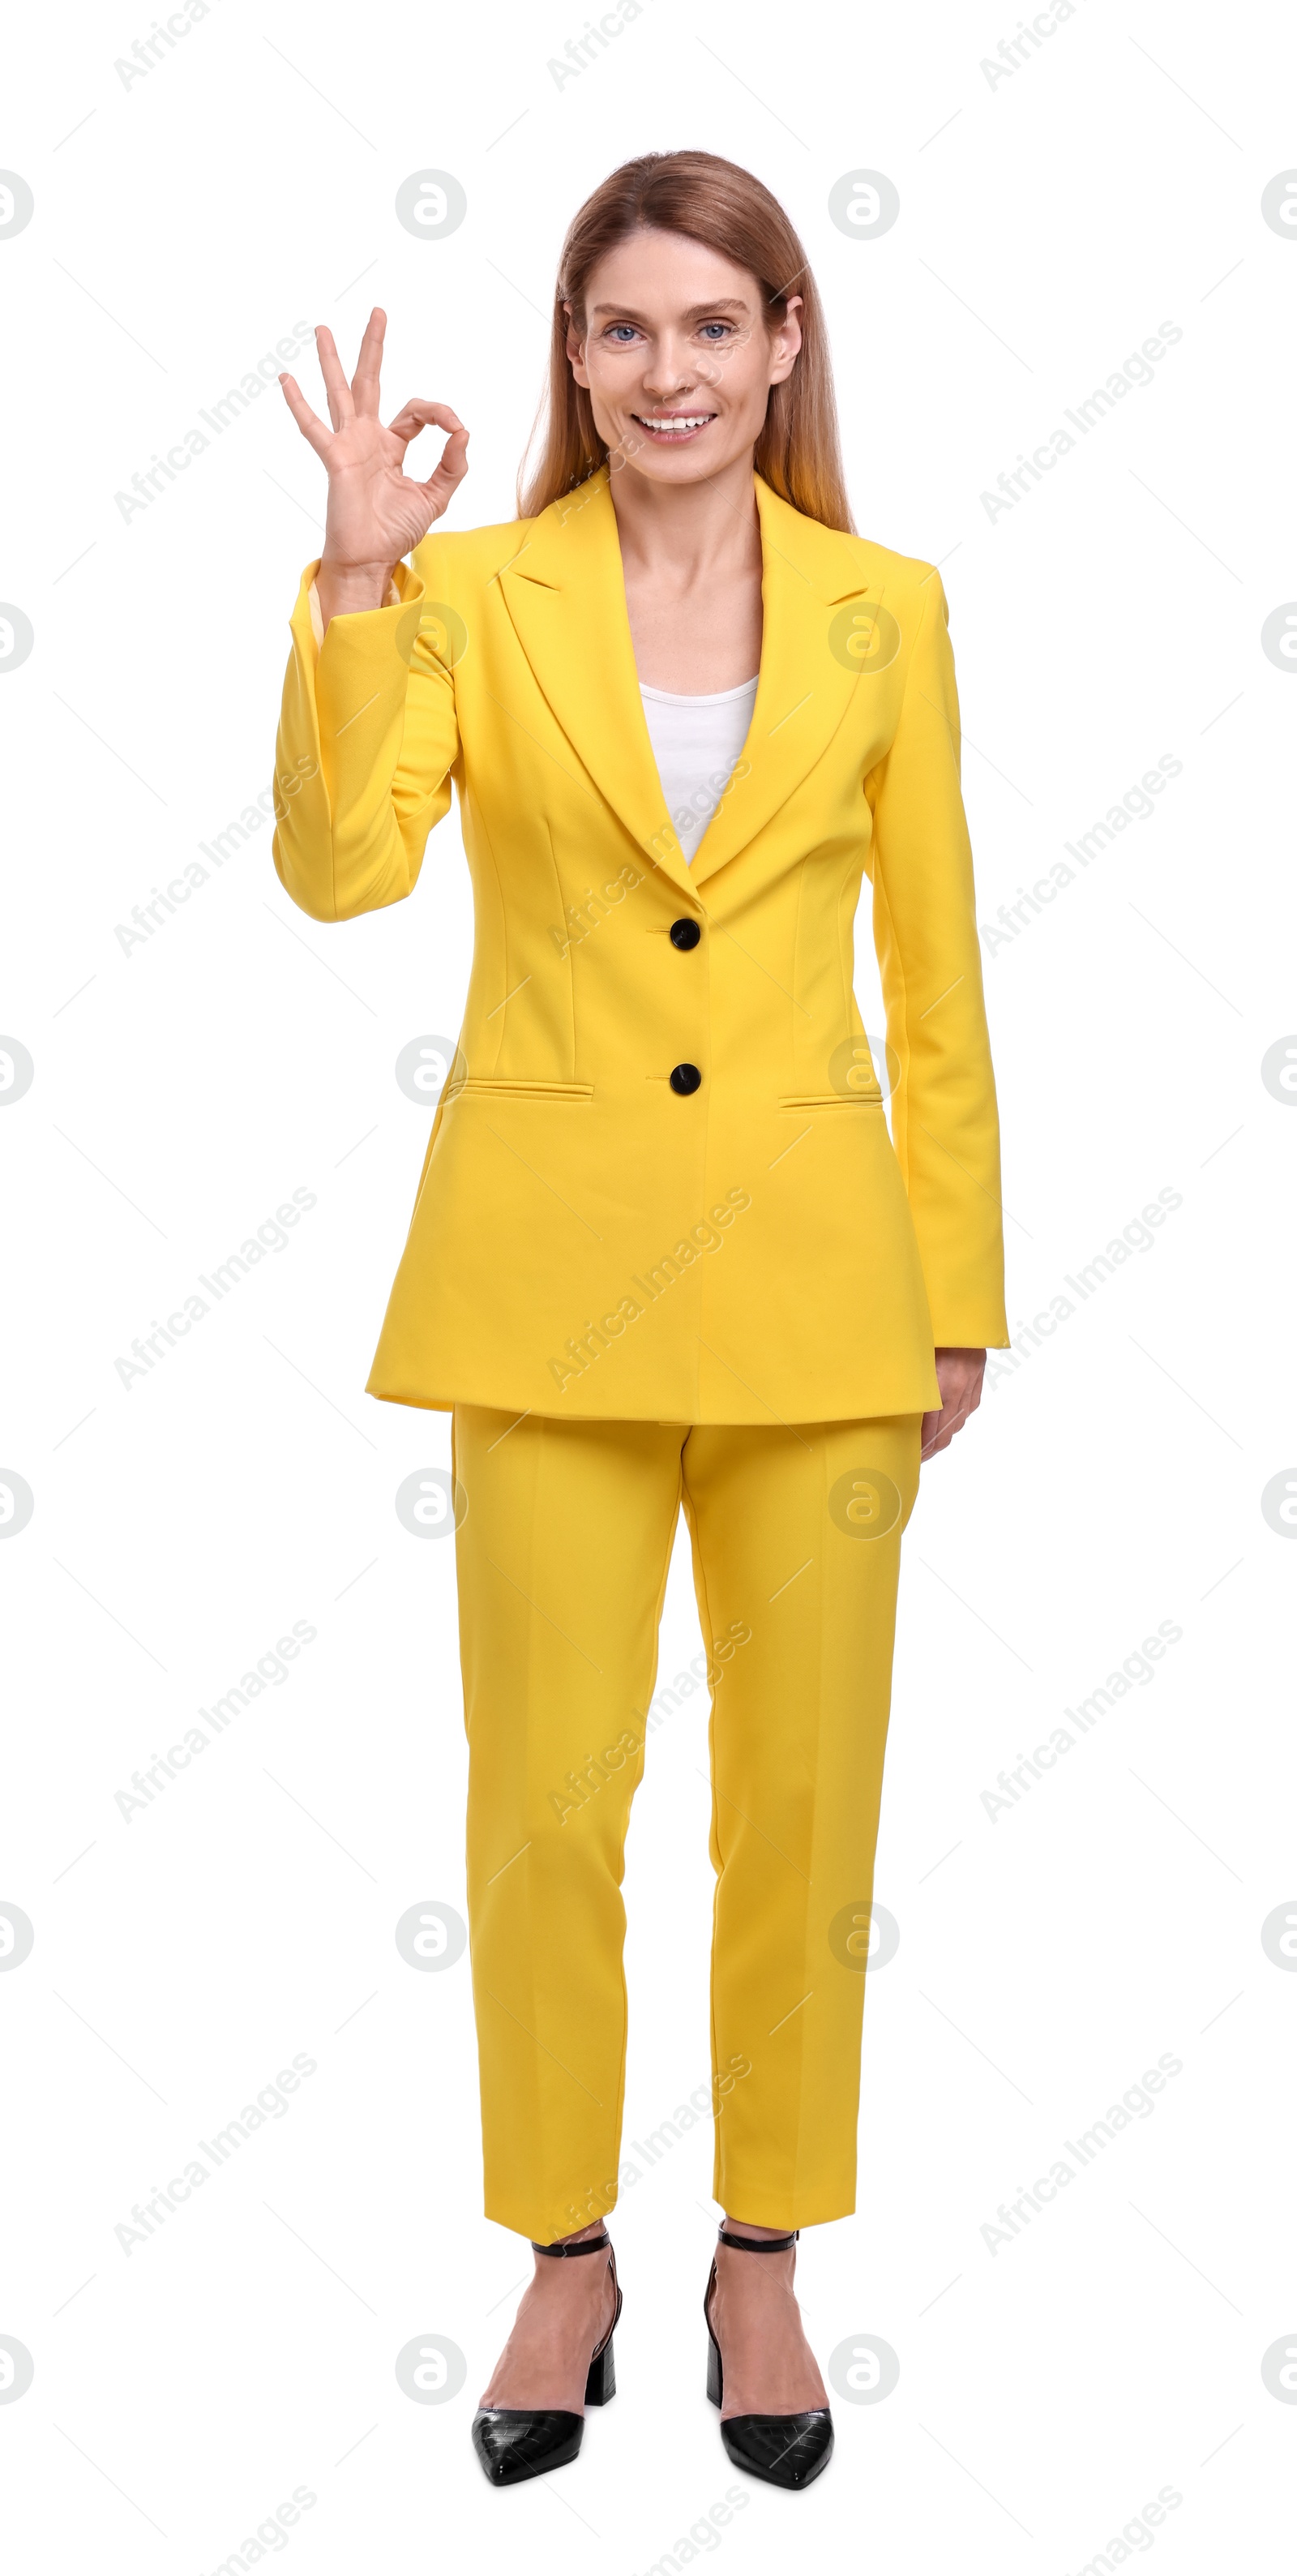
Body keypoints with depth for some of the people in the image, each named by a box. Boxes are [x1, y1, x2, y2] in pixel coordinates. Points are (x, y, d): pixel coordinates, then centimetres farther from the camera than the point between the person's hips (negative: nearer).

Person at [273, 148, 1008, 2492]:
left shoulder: (886, 609, 4)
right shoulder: (474, 593, 1)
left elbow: (936, 977, 6)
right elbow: (341, 866, -15)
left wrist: (956, 1297, 4)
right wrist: (358, 576, -22)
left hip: (811, 1262, 1)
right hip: (550, 1261, -1)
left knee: (805, 1792, 9)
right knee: (545, 1797, 6)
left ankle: (766, 2260, 29)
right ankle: (564, 2260, 27)